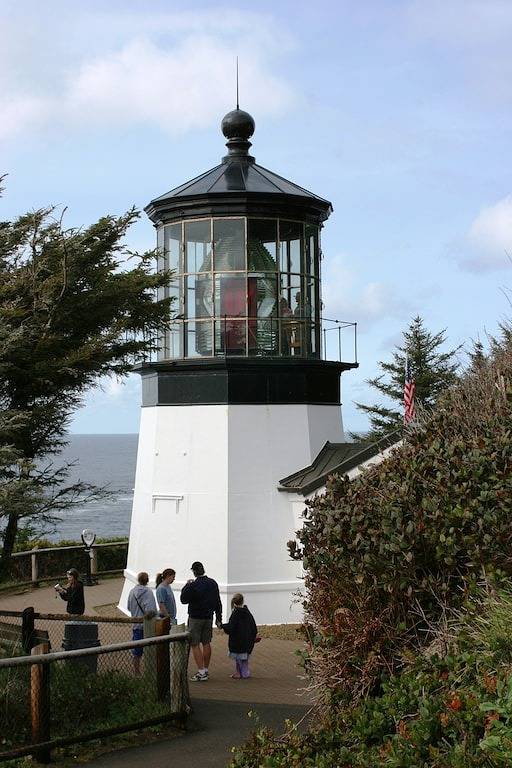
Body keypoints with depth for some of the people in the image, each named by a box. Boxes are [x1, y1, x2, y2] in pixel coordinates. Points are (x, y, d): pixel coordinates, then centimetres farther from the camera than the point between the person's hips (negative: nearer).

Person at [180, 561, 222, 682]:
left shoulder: (193, 586, -18)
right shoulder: (213, 583, 3)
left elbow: (183, 600, -9)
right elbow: (218, 602, 9)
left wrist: (187, 586, 1)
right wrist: (219, 618, 16)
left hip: (195, 618, -6)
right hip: (209, 617, 6)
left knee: (195, 645, -2)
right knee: (206, 643, 14)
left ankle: (201, 672, -8)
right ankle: (205, 670, 19)